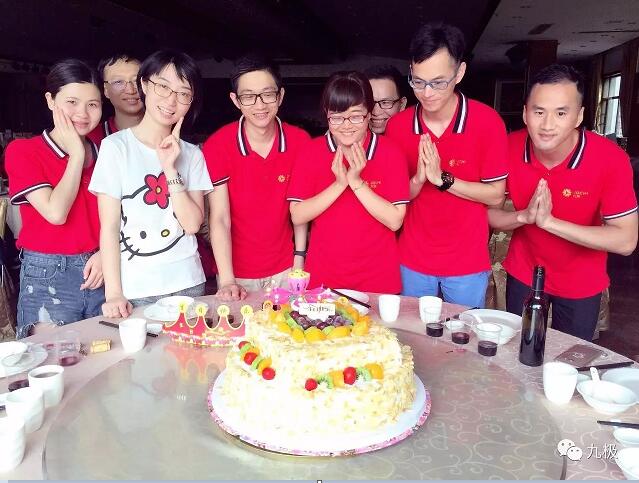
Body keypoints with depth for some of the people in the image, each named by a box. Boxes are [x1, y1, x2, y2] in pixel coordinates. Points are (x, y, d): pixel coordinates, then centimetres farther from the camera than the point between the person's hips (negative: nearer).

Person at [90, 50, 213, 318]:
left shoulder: (191, 154, 6)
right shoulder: (116, 146, -4)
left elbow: (193, 223, -4)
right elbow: (109, 226, -6)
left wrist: (170, 168, -14)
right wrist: (113, 293, -11)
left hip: (188, 284, 3)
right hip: (135, 289, -3)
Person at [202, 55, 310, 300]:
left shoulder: (300, 141, -7)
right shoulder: (217, 146, -13)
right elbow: (219, 218, -16)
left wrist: (299, 260, -2)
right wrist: (227, 281, -23)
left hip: (285, 270, 2)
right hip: (238, 273, -2)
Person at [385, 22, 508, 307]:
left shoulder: (487, 122, -13)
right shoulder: (397, 125, -6)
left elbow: (495, 195, -9)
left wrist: (443, 179, -22)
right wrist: (418, 180, -20)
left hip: (467, 264, -2)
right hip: (412, 262, 2)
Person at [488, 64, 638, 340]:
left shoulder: (611, 160, -24)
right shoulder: (508, 149, -18)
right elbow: (487, 212, -8)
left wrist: (548, 221, -33)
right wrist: (524, 216, -29)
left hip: (580, 285, -1)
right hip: (523, 274, 2)